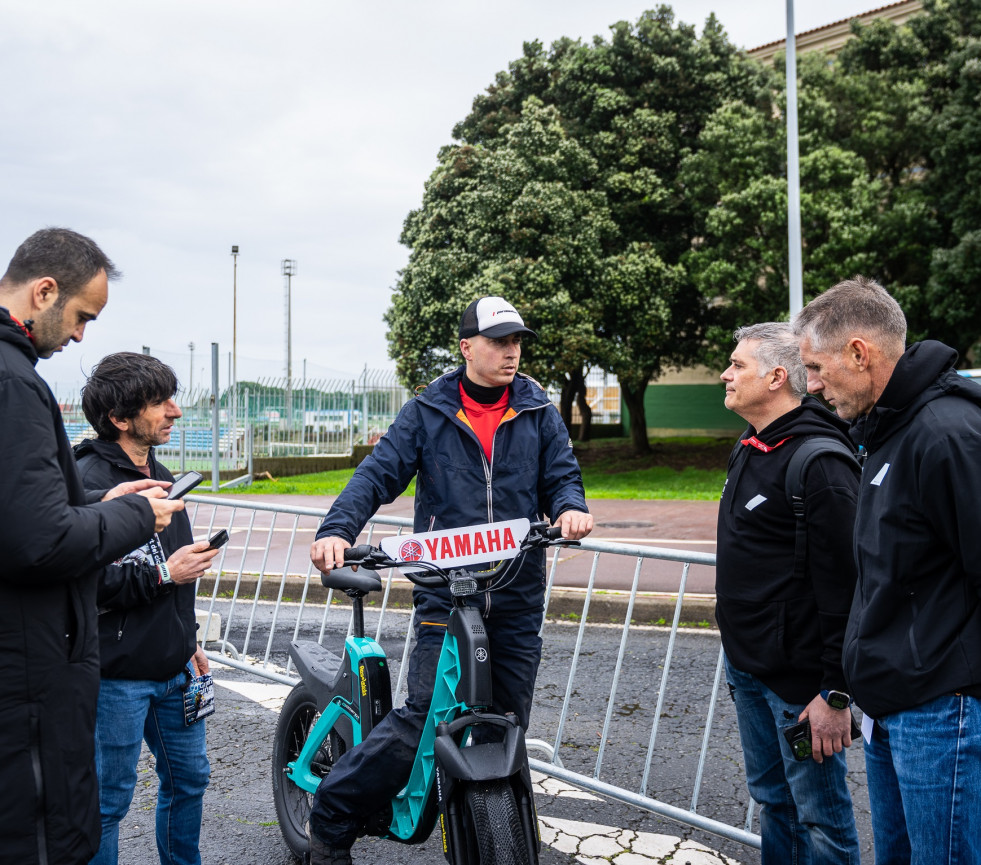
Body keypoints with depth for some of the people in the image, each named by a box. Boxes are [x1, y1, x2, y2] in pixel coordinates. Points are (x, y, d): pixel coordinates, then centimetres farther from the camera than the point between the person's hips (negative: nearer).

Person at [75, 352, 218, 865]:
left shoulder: (157, 474, 12)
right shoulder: (88, 481, -17)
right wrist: (163, 574, -23)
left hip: (173, 669, 8)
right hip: (117, 674, -8)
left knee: (188, 779, 19)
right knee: (108, 800, 6)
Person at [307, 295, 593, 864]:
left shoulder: (538, 412, 9)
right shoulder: (428, 412, 3)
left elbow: (561, 474, 7)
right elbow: (378, 474, -4)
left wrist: (571, 507, -18)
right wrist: (336, 530, -21)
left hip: (518, 597, 3)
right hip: (445, 591, -3)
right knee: (423, 718, -7)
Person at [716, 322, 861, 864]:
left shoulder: (818, 462, -20)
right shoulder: (749, 449, 10)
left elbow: (844, 588, -22)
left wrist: (836, 693, -21)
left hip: (798, 677, -9)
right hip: (745, 666, 9)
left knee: (819, 818, 5)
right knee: (771, 800, 22)